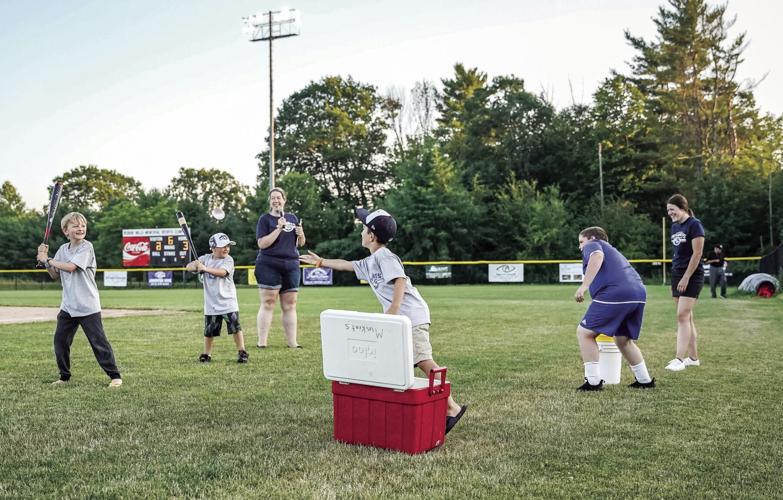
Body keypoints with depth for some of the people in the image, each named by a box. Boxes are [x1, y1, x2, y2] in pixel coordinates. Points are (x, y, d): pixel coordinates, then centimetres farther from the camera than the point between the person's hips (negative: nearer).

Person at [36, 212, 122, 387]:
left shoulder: (86, 247, -10)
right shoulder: (63, 249, 10)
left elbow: (70, 267, -21)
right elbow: (55, 275, 14)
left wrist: (47, 260, -9)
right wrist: (44, 258, 1)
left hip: (87, 305, -6)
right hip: (68, 305, 6)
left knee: (98, 341, -6)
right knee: (60, 340, 9)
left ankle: (114, 376, 2)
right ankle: (64, 376, 24)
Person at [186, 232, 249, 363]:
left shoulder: (228, 259, -6)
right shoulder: (206, 258, 5)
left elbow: (222, 272, -25)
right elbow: (188, 267, 3)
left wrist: (205, 268, -30)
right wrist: (195, 265, -19)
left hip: (227, 301, -3)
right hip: (211, 302, 3)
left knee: (235, 327, -6)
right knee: (209, 330, 9)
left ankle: (242, 352, 4)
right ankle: (206, 354, 23)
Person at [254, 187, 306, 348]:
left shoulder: (292, 218, 14)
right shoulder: (265, 219, 0)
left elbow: (300, 243, 18)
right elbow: (262, 244, -11)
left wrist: (301, 234, -4)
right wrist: (279, 228, -17)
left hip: (291, 266, 4)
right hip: (269, 266, -4)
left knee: (290, 305, 6)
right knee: (267, 304, -6)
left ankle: (292, 342, 11)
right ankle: (261, 342, -3)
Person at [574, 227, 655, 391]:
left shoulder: (592, 245, 13)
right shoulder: (613, 251, 37)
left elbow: (597, 256, -12)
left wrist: (584, 286, -21)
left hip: (614, 294, -8)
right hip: (639, 293, 8)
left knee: (584, 332, 3)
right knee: (623, 340, 25)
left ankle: (593, 381, -1)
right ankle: (645, 380, 31)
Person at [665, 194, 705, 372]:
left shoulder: (694, 225, -11)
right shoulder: (675, 226, 13)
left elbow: (697, 253, -15)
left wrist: (686, 277, -17)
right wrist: (675, 278, 16)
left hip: (692, 275, -8)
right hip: (677, 274, 8)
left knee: (682, 316, -13)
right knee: (687, 317, 10)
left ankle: (680, 359, -13)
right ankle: (693, 357, 18)